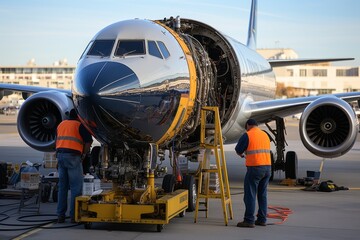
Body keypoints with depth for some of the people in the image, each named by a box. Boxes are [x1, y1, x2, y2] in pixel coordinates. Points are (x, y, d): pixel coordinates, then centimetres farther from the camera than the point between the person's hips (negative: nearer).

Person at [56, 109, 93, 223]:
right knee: (76, 187, -1)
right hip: (73, 156, -6)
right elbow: (88, 141, -7)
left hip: (60, 154, 6)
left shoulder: (61, 124, 20)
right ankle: (74, 215, -4)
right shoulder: (80, 125, 1)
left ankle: (60, 215, 10)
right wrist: (83, 154, 5)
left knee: (62, 186, 11)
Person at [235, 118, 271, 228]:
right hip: (267, 167, 7)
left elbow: (238, 150, 0)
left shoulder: (247, 135, -4)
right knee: (263, 194, 13)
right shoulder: (265, 135, 16)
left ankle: (249, 220, -3)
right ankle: (262, 219, 16)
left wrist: (241, 154, 23)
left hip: (255, 168, -7)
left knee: (250, 194, -2)